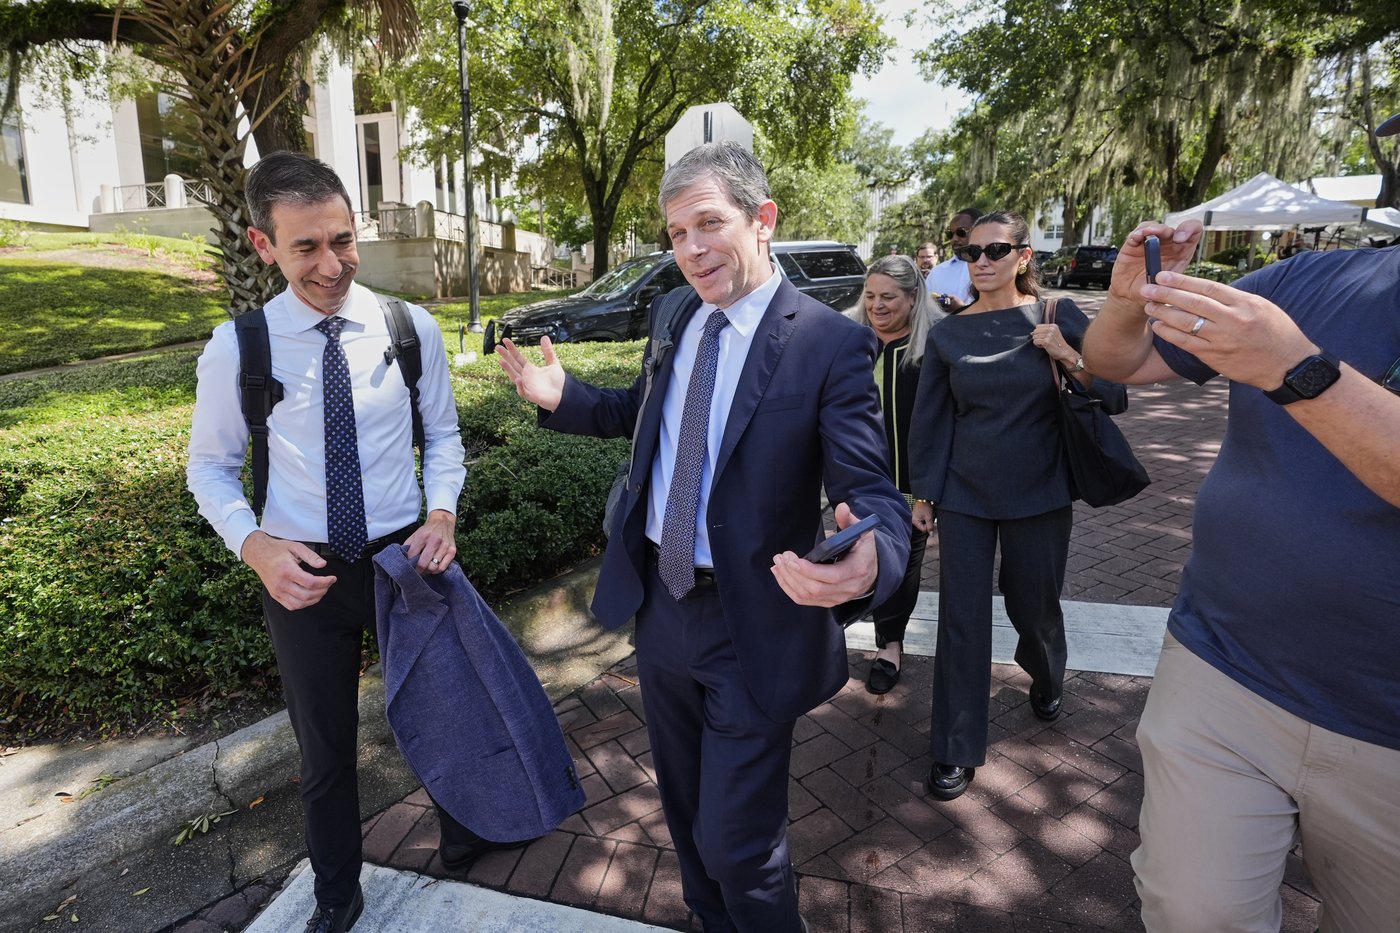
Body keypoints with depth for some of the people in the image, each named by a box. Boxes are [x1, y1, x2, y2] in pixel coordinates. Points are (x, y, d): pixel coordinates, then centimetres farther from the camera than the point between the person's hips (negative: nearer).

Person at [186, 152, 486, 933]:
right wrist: (256, 545, -17)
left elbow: (443, 435, 1)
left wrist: (443, 512, -16)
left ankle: (460, 832, 53)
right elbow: (210, 467, 0)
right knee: (325, 750, 18)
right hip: (302, 574, 0)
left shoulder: (411, 328, -8)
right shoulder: (238, 349, -9)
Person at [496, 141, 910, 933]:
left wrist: (870, 564, -44)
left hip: (753, 630, -6)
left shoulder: (831, 343, -17)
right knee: (686, 809, 26)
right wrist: (562, 396, 1)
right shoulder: (672, 316, 3)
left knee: (738, 844, 7)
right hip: (661, 605, 7)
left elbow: (873, 491, -21)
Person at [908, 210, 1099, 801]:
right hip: (964, 494, 1)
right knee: (962, 618, 0)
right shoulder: (949, 332, 0)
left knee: (1034, 607, 15)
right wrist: (923, 493, 4)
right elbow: (930, 417, 4)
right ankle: (957, 751, 14)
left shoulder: (1057, 317, -3)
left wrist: (1069, 358, -18)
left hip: (1039, 493, 0)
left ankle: (1046, 681, 50)